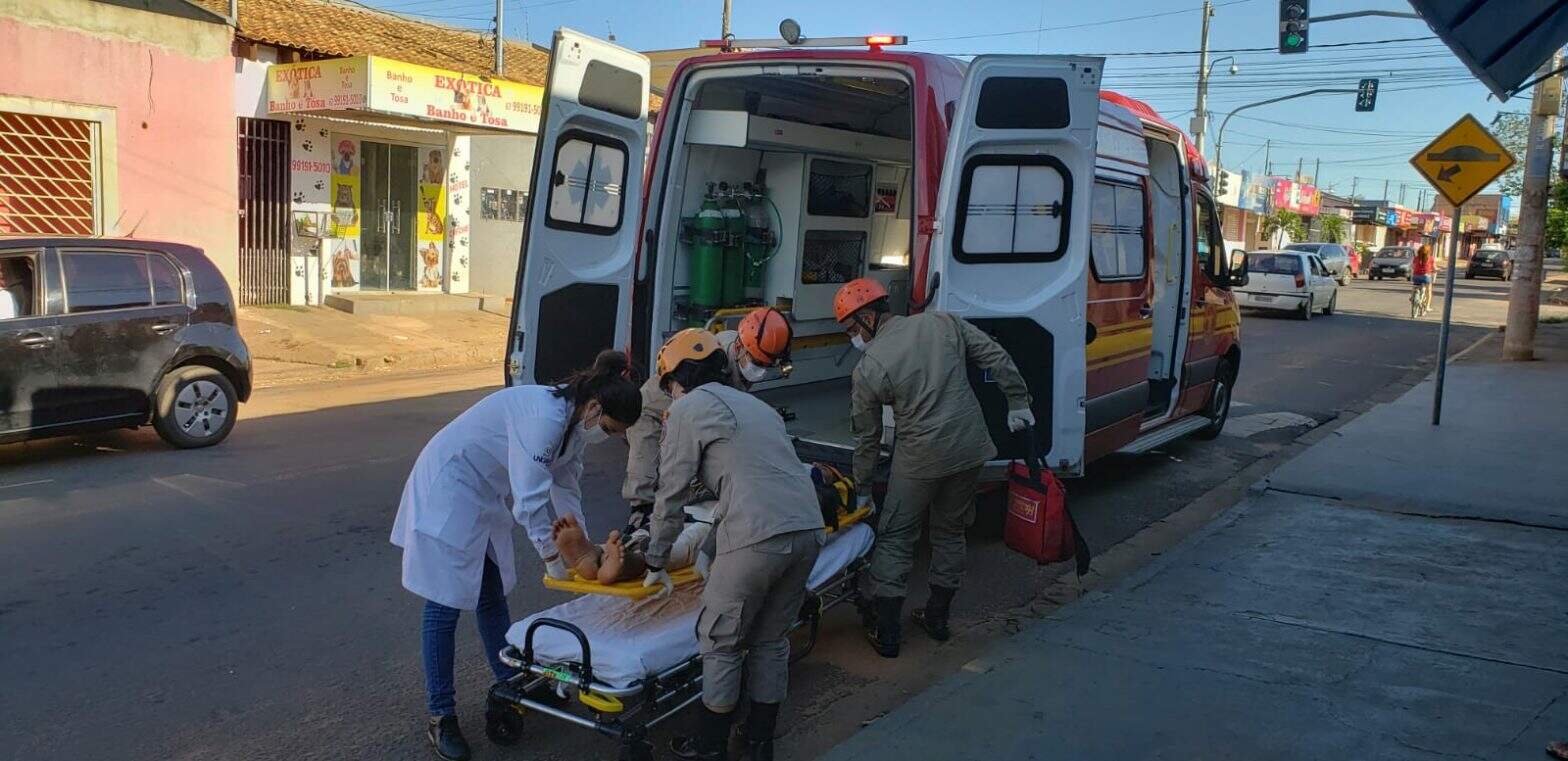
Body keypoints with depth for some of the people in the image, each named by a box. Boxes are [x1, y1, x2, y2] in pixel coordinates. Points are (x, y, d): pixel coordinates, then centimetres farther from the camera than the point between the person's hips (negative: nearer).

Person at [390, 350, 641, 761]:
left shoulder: (574, 422, -1)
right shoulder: (545, 417, -30)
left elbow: (566, 485, 10)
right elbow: (530, 498, -28)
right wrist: (552, 557, -17)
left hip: (483, 497, 9)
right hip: (448, 489, -9)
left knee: (491, 598, 16)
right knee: (445, 604, -3)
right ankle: (441, 718, 7)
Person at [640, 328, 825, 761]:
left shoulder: (688, 408, 5)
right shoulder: (755, 405, 27)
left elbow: (672, 494, 5)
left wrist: (656, 563, 18)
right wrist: (715, 553, 41)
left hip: (757, 538, -7)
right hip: (809, 530, 7)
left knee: (721, 643, 11)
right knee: (771, 639, 21)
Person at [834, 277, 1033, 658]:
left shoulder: (867, 370, -8)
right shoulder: (943, 323, 2)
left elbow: (867, 437, 1)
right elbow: (996, 358, 1)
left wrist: (863, 488, 13)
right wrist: (1018, 403, 12)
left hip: (919, 461, -5)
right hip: (970, 449, 5)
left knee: (894, 539, 9)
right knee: (950, 533, 20)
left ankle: (884, 631, 10)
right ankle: (938, 618, 30)